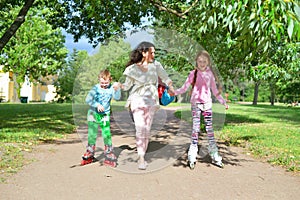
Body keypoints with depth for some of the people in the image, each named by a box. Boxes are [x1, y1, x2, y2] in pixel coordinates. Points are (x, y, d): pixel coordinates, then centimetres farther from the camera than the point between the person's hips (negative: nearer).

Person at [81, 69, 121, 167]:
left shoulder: (111, 88, -5)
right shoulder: (96, 88, -7)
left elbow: (117, 97, -21)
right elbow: (88, 99, -13)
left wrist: (117, 89, -38)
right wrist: (97, 105, -24)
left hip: (105, 115, 0)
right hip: (93, 114, 0)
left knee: (107, 135, -4)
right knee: (92, 135, 7)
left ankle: (109, 157, 6)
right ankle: (89, 155, 22)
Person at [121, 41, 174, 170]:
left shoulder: (155, 65, 5)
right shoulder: (133, 68, -2)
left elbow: (165, 78, 15)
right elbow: (127, 85, 1)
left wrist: (171, 89, 15)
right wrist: (120, 86, -17)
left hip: (151, 101, 3)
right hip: (138, 101, -3)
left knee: (147, 130, 3)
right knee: (140, 128, -15)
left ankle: (142, 156, 13)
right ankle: (141, 158, -11)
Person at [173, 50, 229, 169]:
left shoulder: (210, 74, 6)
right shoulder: (193, 73, -1)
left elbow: (215, 90, 14)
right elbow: (185, 88, -3)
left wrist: (223, 101, 12)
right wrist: (175, 92, -20)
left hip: (207, 103, 2)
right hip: (196, 103, -2)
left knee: (209, 129, 5)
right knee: (196, 129, -3)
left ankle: (215, 156, 11)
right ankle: (192, 157, 3)